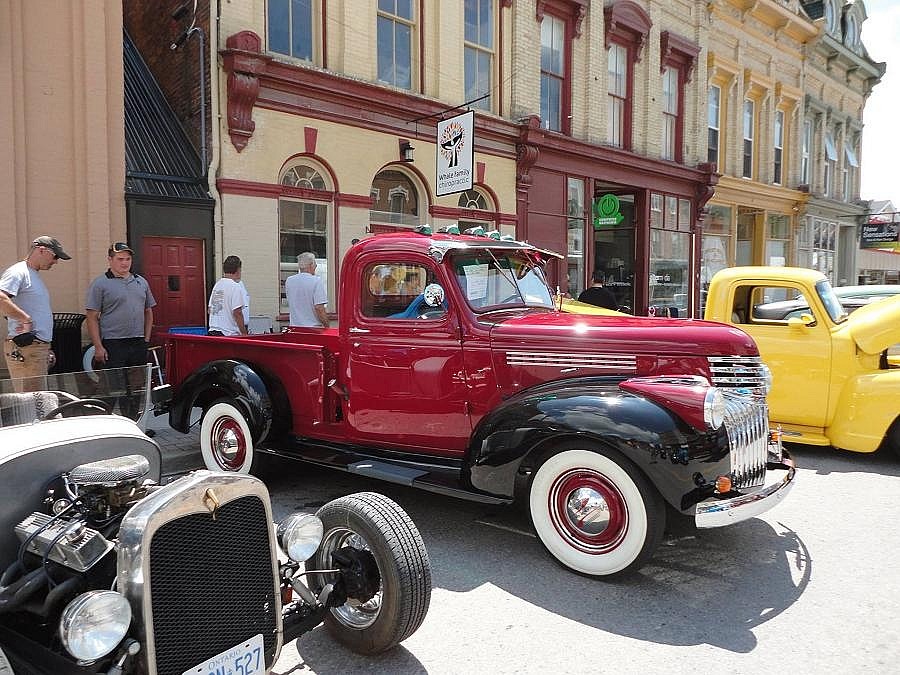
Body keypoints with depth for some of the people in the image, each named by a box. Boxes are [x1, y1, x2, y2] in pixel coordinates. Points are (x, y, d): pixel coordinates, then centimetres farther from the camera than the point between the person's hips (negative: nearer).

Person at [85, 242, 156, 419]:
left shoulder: (141, 282, 14)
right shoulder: (100, 284, -3)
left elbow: (148, 312, 20)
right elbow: (92, 318, -7)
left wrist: (146, 339, 11)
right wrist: (98, 347, -13)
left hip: (138, 344, 6)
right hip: (112, 345, -5)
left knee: (137, 388, 11)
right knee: (112, 389, -6)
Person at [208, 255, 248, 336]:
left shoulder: (217, 285, 14)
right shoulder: (235, 287, -11)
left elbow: (210, 310, 19)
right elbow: (237, 312, -16)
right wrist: (244, 333, -11)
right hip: (229, 334, -8)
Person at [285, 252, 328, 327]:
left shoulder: (289, 281, 6)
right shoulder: (316, 281, -11)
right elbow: (319, 308, -17)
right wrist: (327, 326, -6)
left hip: (294, 325, 5)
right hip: (313, 328, -5)